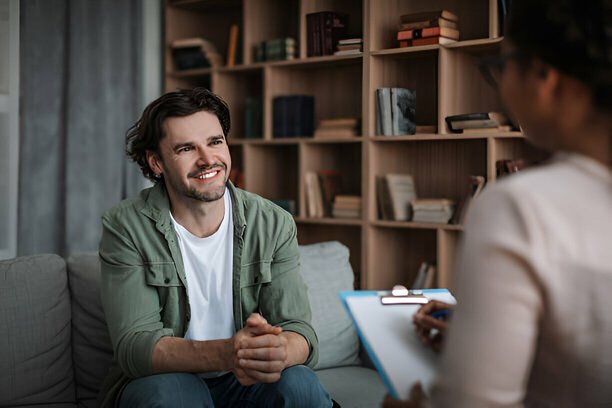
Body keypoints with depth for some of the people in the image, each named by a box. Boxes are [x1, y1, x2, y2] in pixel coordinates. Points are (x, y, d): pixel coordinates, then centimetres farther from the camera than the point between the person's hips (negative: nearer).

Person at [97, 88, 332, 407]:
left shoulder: (275, 225, -6)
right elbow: (133, 345, -21)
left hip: (244, 382, 2)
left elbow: (300, 332, -12)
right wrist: (224, 354, -41)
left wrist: (278, 352, -39)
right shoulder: (125, 227, -13)